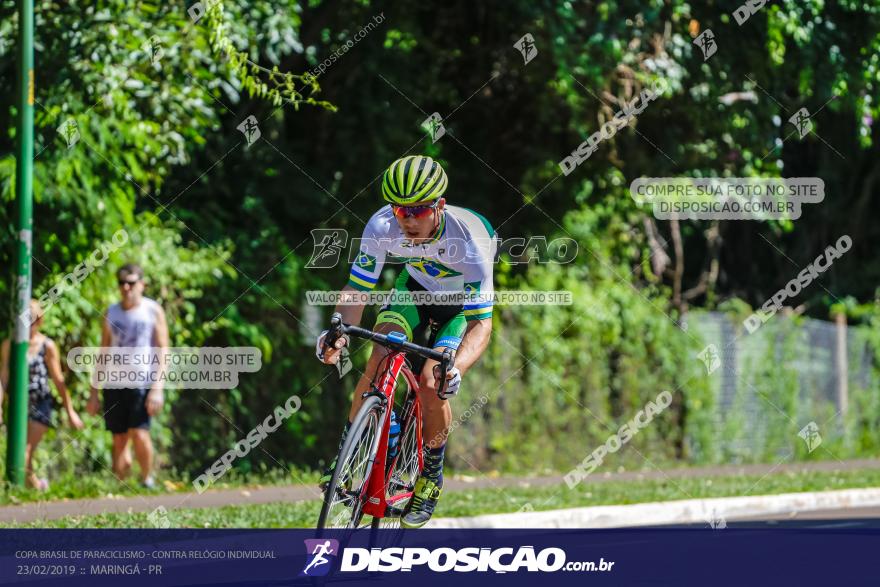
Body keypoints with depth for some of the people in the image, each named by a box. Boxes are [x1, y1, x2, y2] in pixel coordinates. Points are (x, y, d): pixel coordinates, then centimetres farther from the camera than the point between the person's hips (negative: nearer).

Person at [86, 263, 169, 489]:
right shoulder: (111, 314, 13)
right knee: (119, 441, 3)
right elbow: (103, 355, 17)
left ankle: (147, 479, 1)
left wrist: (157, 388, -11)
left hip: (143, 382, -4)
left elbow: (162, 351, -1)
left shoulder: (153, 311, 3)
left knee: (139, 434, -16)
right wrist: (94, 392, 12)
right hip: (114, 384, 4)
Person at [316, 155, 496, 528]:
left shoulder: (469, 240, -39)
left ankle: (431, 476, 6)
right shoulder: (382, 226, -31)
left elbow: (482, 323, -39)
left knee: (432, 382, -18)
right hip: (416, 284, 3)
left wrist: (456, 368, -57)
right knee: (381, 356, -20)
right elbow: (356, 289, -24)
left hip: (464, 301, -3)